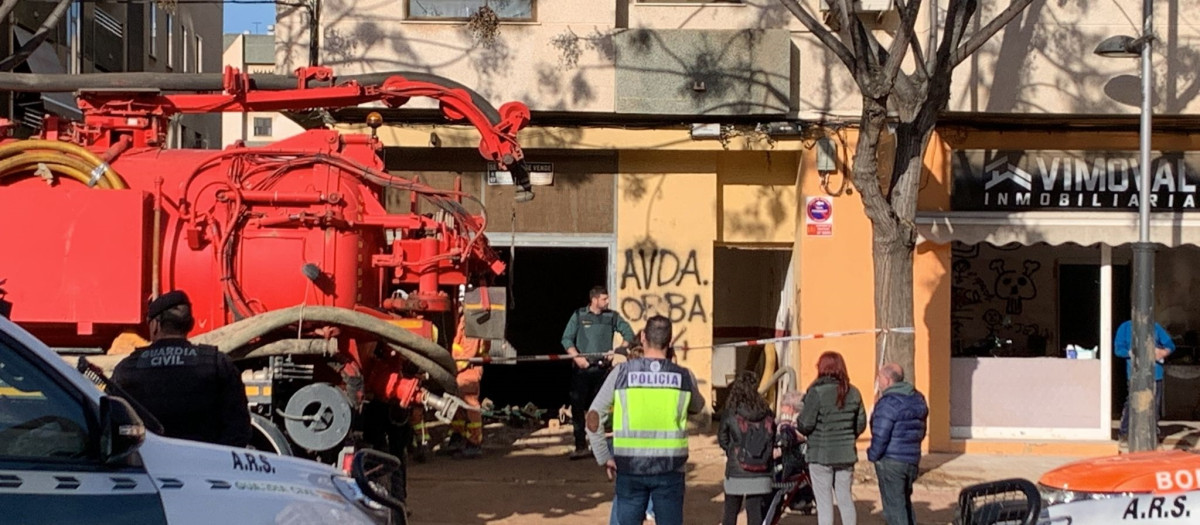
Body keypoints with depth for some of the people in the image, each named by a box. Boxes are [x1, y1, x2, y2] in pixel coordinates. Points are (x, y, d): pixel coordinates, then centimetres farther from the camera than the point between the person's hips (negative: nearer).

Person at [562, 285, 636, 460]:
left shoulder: (612, 316, 6)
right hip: (582, 368, -1)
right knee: (578, 406, -4)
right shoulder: (579, 315, 2)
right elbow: (566, 339, -1)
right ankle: (581, 446, 0)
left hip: (602, 368, 1)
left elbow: (628, 333, 6)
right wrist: (577, 357, -14)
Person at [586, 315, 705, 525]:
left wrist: (604, 458, 3)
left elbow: (593, 418, -5)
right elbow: (697, 407, 20)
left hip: (630, 468, 0)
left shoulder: (621, 373, -4)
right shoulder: (684, 376, -1)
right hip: (670, 468, 0)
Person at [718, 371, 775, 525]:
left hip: (736, 473, -1)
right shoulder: (766, 413, -3)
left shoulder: (730, 413, -8)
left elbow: (722, 440, 2)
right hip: (761, 476, 1)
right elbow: (773, 440, 3)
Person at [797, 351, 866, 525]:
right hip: (846, 454, 5)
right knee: (845, 498, 14)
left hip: (821, 454, -5)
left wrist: (797, 425, 6)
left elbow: (806, 424, -15)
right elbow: (861, 423, 8)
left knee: (824, 502, 1)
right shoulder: (853, 392, 4)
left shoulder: (816, 392, -14)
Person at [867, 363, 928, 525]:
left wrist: (873, 455, -6)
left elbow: (880, 435, -21)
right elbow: (921, 431, 18)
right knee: (905, 502, 21)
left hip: (891, 461, -9)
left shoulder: (888, 403, -17)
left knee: (894, 505, -4)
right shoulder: (917, 399, 11)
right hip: (912, 459, 9)